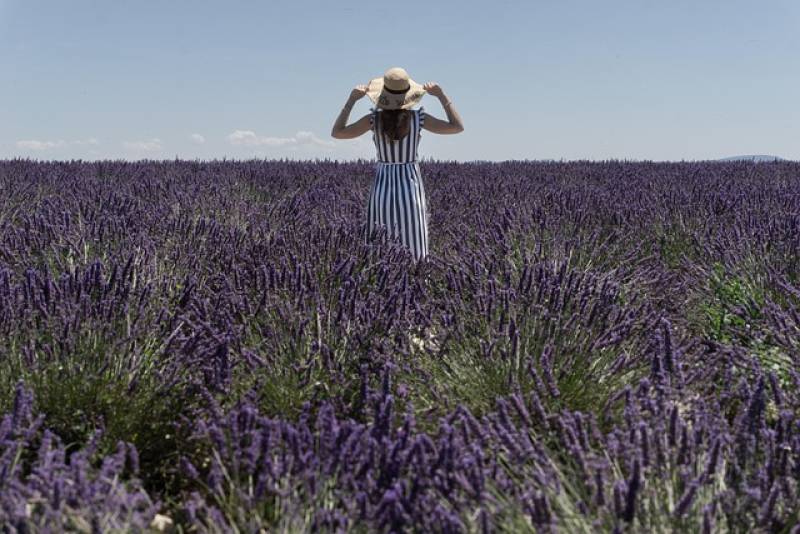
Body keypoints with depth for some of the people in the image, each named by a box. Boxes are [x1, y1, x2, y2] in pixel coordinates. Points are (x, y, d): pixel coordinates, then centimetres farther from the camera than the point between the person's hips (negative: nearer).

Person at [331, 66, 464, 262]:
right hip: (410, 185, -1)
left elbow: (337, 132, 1)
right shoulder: (418, 118, -9)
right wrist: (441, 95, 2)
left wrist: (351, 100, 2)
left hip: (383, 186, 1)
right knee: (414, 251, 6)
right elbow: (458, 127, 0)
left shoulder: (374, 119, -7)